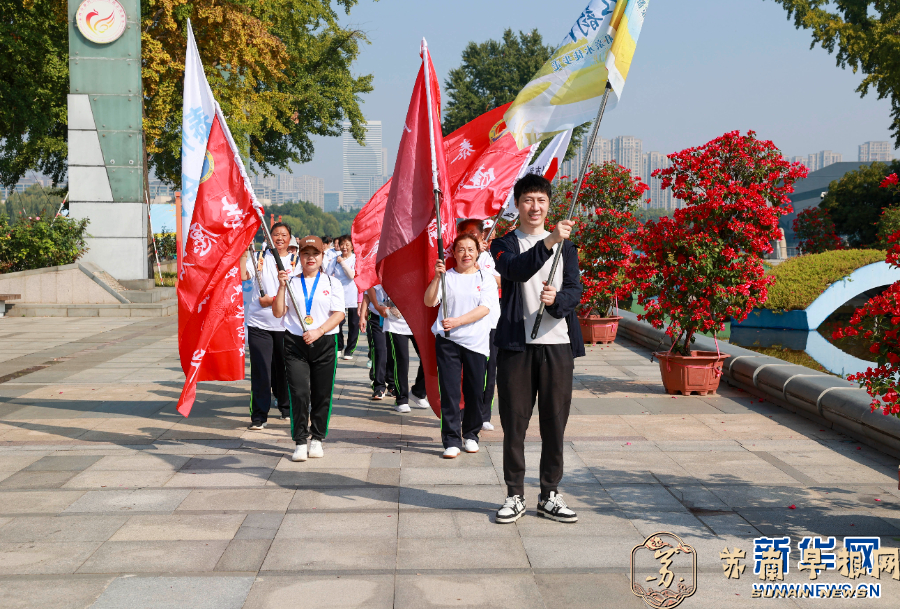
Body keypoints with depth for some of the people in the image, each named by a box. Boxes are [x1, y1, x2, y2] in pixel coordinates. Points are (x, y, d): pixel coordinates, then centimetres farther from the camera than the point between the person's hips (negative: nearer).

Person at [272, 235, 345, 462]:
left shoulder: (331, 283, 8)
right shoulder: (291, 282, 9)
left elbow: (339, 314, -1)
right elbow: (278, 312, 1)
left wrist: (318, 331, -14)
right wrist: (282, 286, -10)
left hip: (324, 343, 0)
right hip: (295, 343, 0)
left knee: (322, 393, 4)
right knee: (299, 393, -9)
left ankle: (317, 439, 19)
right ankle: (300, 442, 0)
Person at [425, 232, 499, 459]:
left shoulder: (486, 279, 7)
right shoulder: (446, 277, 8)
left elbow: (485, 309, -5)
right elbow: (429, 302, -4)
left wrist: (457, 321, -16)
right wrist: (437, 277, -17)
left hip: (476, 341, 1)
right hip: (447, 341, 0)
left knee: (475, 391, 5)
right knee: (449, 391, -4)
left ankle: (470, 435, 23)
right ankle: (451, 440, 1)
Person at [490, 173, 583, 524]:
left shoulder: (566, 246, 14)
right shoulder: (505, 244, 5)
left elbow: (575, 290, 2)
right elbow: (516, 270, -18)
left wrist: (556, 299, -20)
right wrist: (548, 242, -33)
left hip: (558, 344, 2)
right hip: (516, 344, -2)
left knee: (555, 423, 5)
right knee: (514, 423, 2)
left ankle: (549, 495, 17)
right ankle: (515, 496, 14)